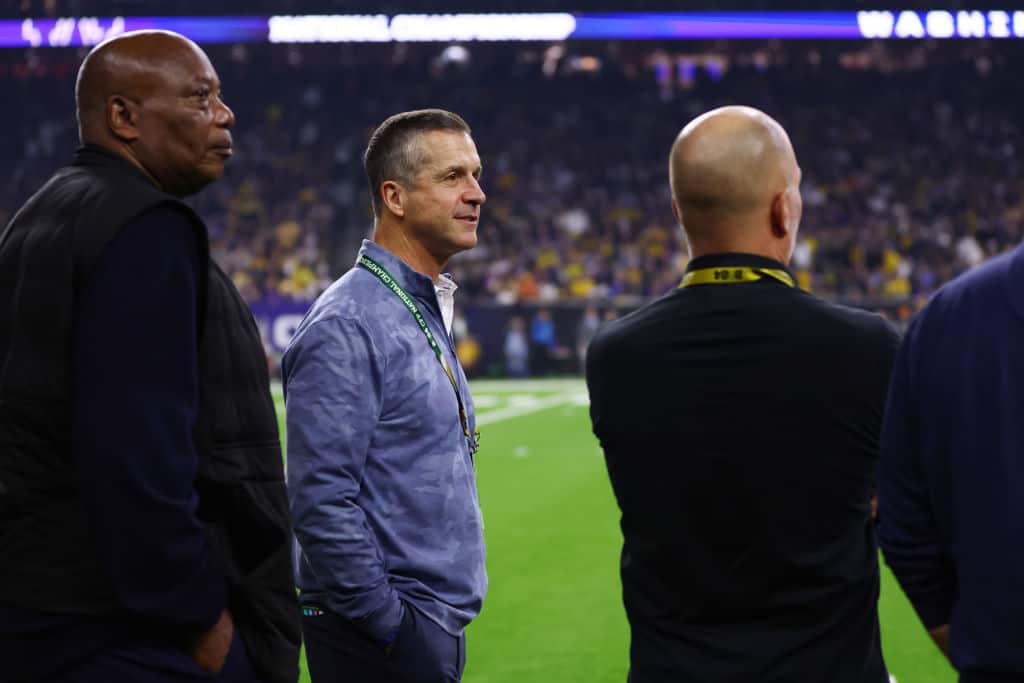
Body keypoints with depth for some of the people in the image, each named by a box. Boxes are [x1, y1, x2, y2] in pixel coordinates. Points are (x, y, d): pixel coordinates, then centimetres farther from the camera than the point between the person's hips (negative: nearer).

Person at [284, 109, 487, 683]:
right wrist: (389, 622, -19)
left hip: (437, 628, 9)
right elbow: (320, 500, -21)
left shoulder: (428, 312, 15)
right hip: (383, 636, -9)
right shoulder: (348, 325, -16)